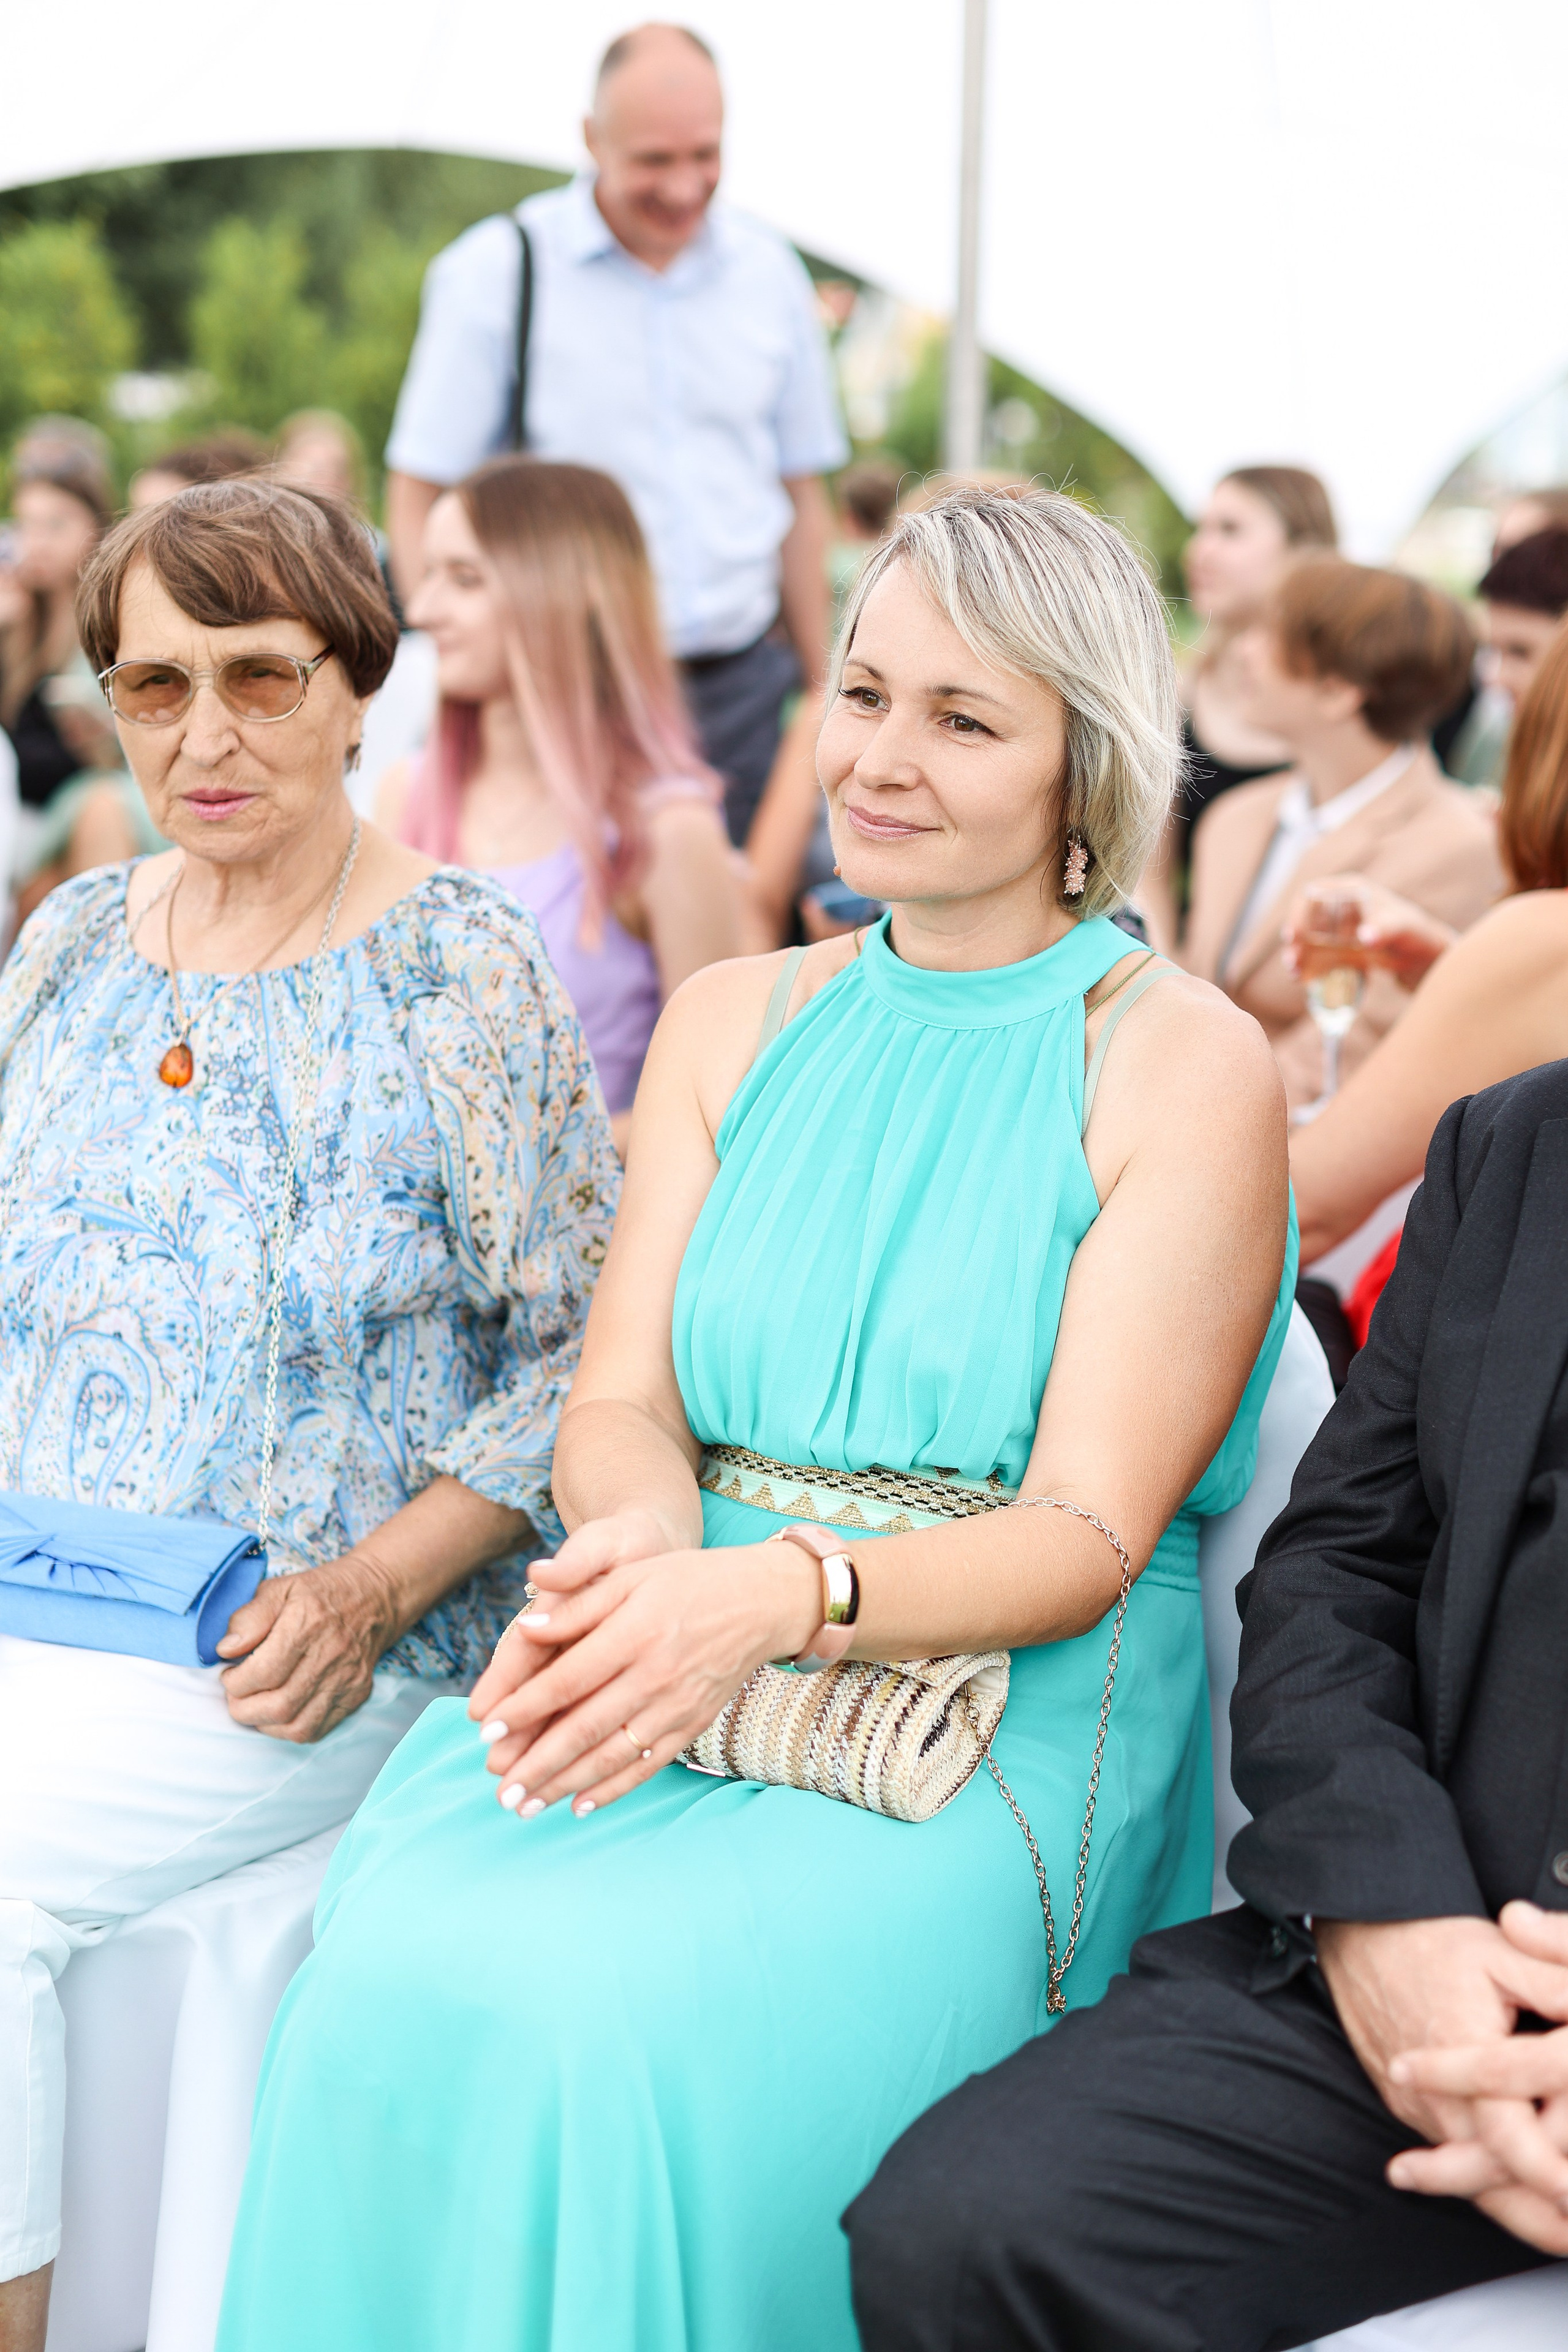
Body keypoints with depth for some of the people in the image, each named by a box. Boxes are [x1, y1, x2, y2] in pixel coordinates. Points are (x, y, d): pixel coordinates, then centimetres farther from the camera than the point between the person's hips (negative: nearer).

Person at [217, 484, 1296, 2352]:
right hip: (684, 1659, 4)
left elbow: (1090, 1532, -8)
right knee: (401, 1975, -26)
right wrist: (639, 1537, -17)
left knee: (610, 2021, -29)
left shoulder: (1186, 1068, -2)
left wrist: (786, 1594, -26)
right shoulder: (731, 1022, 14)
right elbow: (618, 1402, 8)